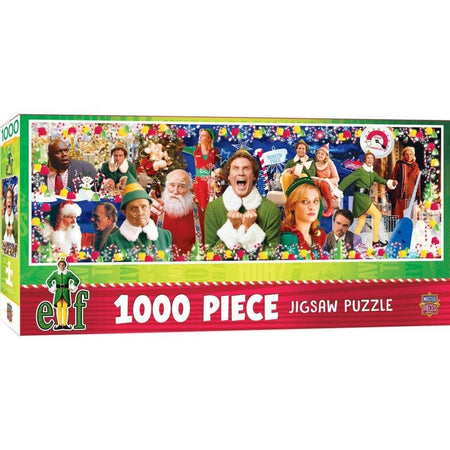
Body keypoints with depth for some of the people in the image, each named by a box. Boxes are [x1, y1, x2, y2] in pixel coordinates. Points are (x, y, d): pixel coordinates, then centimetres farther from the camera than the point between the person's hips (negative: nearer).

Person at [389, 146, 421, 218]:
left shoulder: (415, 167, 10)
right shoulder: (399, 164, 3)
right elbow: (393, 178, 1)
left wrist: (418, 197, 9)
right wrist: (391, 195, -6)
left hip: (410, 196, 2)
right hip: (399, 196, -2)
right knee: (397, 217, -4)